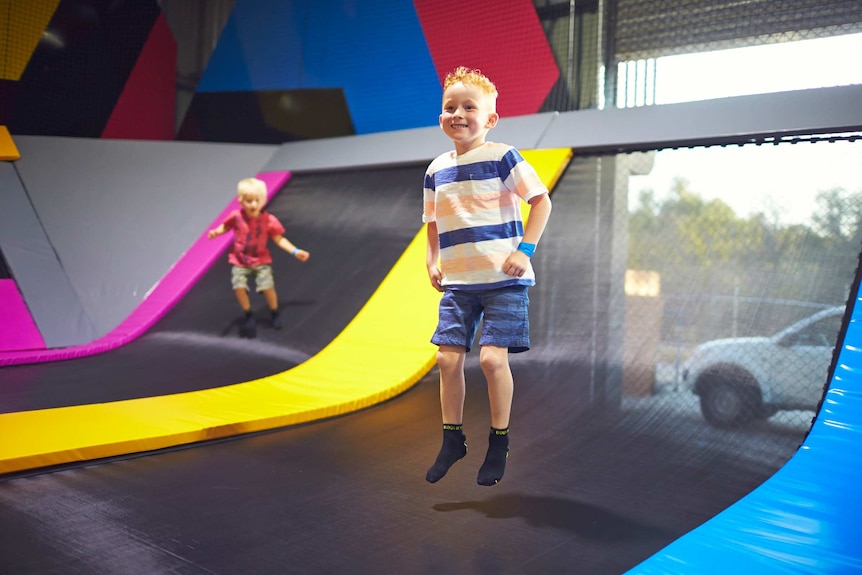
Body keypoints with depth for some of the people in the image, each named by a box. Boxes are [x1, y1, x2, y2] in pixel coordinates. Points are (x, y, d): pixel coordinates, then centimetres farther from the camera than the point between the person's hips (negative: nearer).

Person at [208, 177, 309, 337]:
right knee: (239, 286, -20)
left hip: (261, 261, -1)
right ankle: (249, 316, 6)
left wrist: (295, 251, -10)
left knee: (267, 286, -18)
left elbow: (279, 239, -4)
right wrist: (216, 232, -16)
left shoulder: (269, 220, -13)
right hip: (239, 261, 1)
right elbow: (225, 226, 6)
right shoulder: (236, 216, -12)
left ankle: (275, 313, 12)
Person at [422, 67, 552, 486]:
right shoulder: (436, 170, 11)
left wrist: (524, 250, -13)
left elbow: (541, 201, -4)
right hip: (457, 283, 5)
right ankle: (452, 439, 18)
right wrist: (432, 261, 8)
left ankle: (499, 442, 10)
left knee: (492, 357, -10)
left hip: (503, 279, -5)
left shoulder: (502, 157, -4)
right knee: (448, 357, 1)